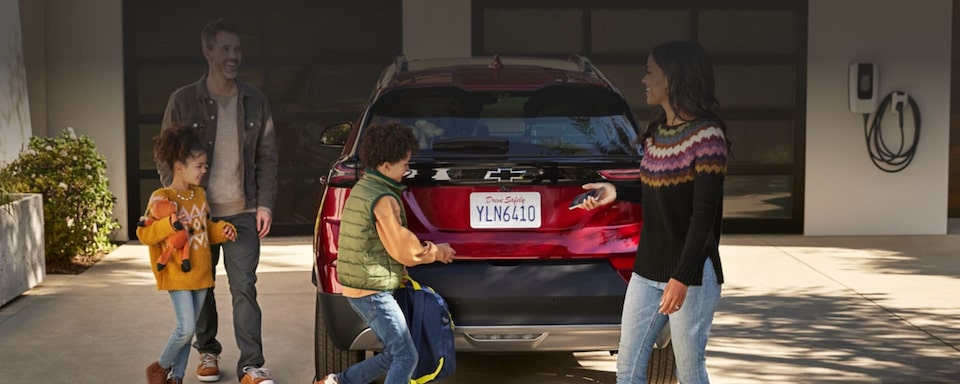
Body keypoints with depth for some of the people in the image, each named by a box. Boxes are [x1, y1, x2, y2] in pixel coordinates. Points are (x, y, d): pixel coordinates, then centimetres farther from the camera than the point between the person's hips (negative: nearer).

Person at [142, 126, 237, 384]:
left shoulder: (200, 194, 9)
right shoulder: (161, 198, -12)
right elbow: (144, 234, -13)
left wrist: (221, 230, 2)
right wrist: (169, 224, -27)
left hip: (201, 273, 7)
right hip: (178, 274, -7)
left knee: (188, 329, 10)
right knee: (186, 328, -12)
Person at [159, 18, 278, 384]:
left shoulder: (255, 101, 4)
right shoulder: (183, 101, -3)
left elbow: (267, 157, 8)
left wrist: (265, 204, 0)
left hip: (243, 213, 1)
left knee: (244, 289, -3)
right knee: (201, 287, 11)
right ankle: (207, 353, 29)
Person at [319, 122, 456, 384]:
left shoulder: (361, 189, 12)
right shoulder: (384, 200, -19)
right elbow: (404, 251, -15)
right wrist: (436, 252, 1)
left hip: (355, 286, 10)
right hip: (373, 291, -10)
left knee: (393, 355, 14)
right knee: (406, 357, -7)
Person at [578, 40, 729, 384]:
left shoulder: (706, 135, -13)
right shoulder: (655, 132, 10)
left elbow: (704, 214, -17)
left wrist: (682, 277, -21)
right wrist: (616, 193, 6)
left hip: (691, 275, -8)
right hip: (647, 272, 8)